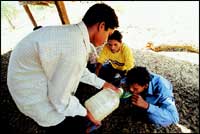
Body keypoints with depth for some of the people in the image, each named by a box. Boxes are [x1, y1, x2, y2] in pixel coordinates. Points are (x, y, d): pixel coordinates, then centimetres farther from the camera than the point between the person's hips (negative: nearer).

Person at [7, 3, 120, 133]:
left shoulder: (74, 33, -6)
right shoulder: (75, 50, -36)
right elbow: (59, 98, -24)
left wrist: (102, 83, 13)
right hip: (31, 89, -8)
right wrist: (85, 112, -7)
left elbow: (77, 68, 8)